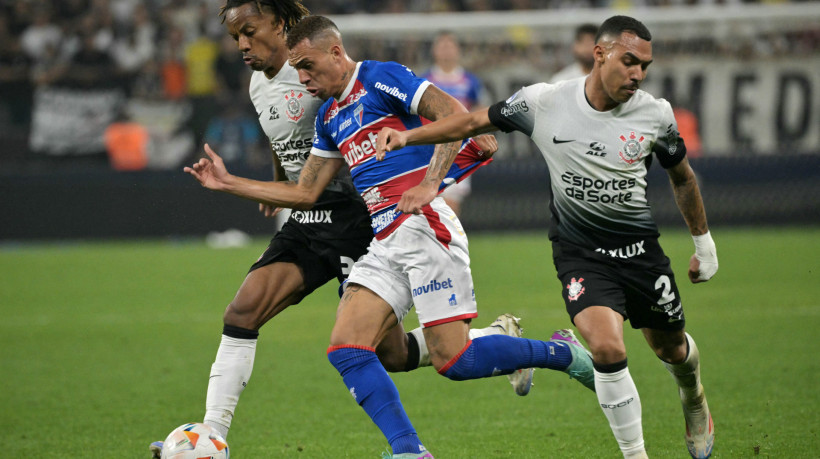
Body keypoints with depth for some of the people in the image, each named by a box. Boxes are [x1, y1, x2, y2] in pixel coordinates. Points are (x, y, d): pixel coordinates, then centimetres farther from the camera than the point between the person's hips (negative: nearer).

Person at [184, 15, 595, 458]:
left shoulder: (381, 78, -3)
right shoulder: (330, 117, 22)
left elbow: (454, 114, -14)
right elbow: (305, 193, 26)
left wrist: (430, 183, -22)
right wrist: (228, 184, 22)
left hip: (423, 227, -9)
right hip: (383, 246, 9)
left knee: (454, 361, -14)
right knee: (346, 351, -10)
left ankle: (562, 352, 7)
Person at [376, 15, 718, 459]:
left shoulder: (655, 114, -7)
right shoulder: (544, 102, -12)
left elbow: (681, 176, 10)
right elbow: (475, 122, 2)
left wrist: (703, 243, 18)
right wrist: (408, 136, -7)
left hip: (640, 248, 2)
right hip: (579, 252, -2)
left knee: (670, 347, 17)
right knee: (607, 347, -24)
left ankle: (694, 400, 54)